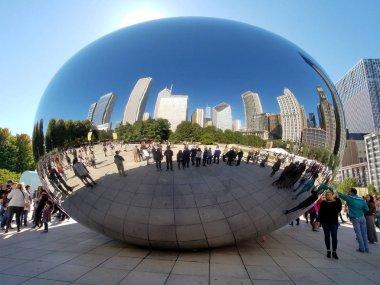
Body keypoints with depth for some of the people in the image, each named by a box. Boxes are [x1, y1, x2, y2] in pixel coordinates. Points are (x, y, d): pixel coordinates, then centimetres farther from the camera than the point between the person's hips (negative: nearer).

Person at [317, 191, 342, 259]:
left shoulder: (336, 202, 0)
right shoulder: (323, 203, 0)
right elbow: (320, 212, 0)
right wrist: (318, 221, -5)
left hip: (334, 222, 0)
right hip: (325, 222, 0)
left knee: (334, 237, 1)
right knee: (327, 237, 9)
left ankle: (334, 252, 12)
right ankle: (328, 251, 20)